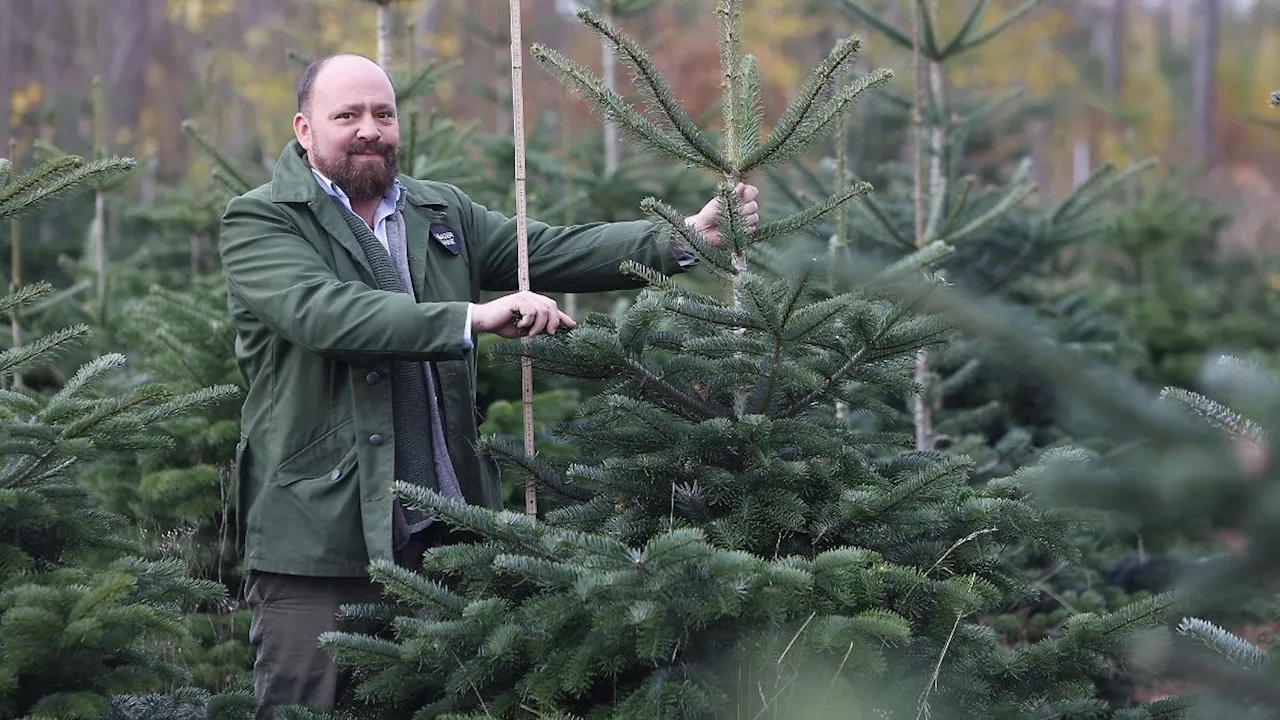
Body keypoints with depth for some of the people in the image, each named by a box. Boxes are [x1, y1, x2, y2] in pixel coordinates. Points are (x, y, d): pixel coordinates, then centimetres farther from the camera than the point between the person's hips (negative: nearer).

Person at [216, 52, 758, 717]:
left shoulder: (441, 212, 17)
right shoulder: (258, 222, -4)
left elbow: (552, 251, 9)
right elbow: (322, 312, -22)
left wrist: (685, 238, -4)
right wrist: (473, 318, -29)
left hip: (443, 531, 6)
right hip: (321, 536, -5)